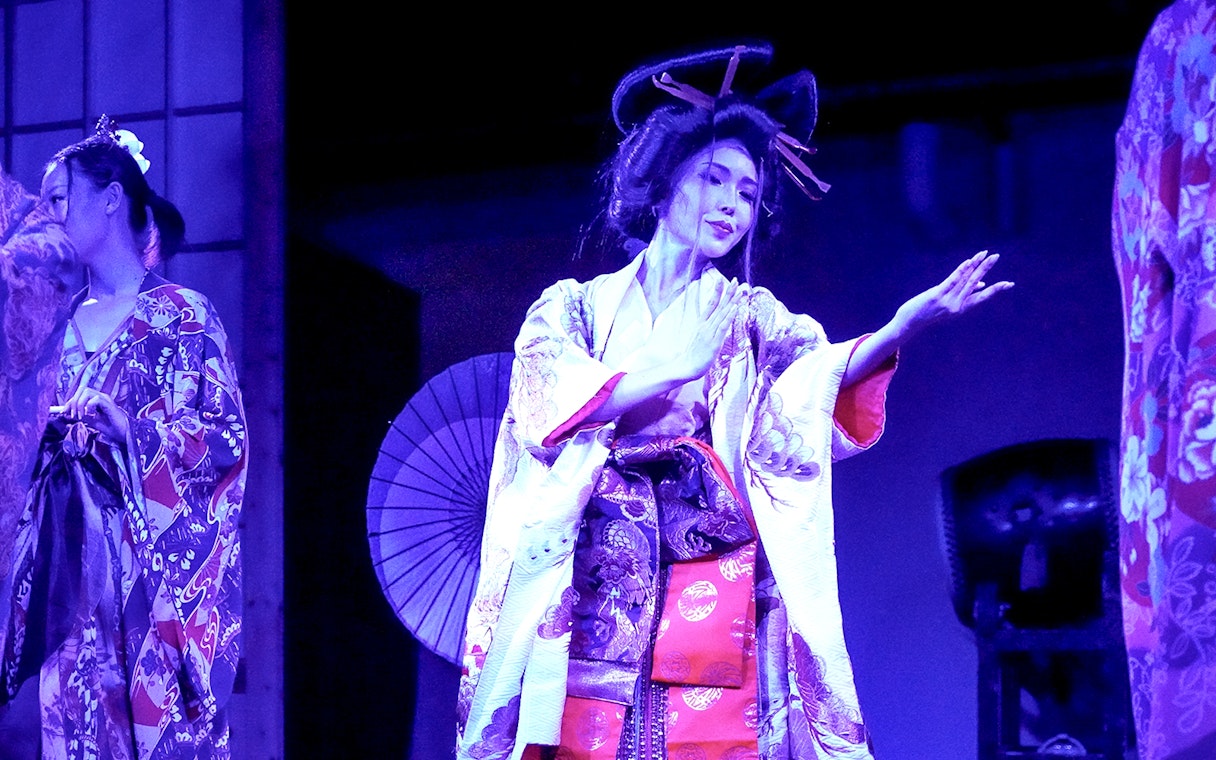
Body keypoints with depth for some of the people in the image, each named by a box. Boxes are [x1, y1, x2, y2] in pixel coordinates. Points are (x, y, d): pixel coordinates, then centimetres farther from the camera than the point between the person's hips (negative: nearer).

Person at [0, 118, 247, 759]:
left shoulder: (182, 315, 1)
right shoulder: (63, 323, 16)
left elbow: (227, 441, -6)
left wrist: (130, 429, -17)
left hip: (156, 567, -5)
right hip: (71, 575, 5)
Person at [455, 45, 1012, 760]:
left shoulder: (751, 317, 16)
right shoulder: (574, 307, 14)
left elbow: (822, 374, -5)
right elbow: (545, 405, -5)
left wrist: (902, 326, -23)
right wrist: (671, 366, -13)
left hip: (712, 603, 1)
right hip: (587, 600, -1)